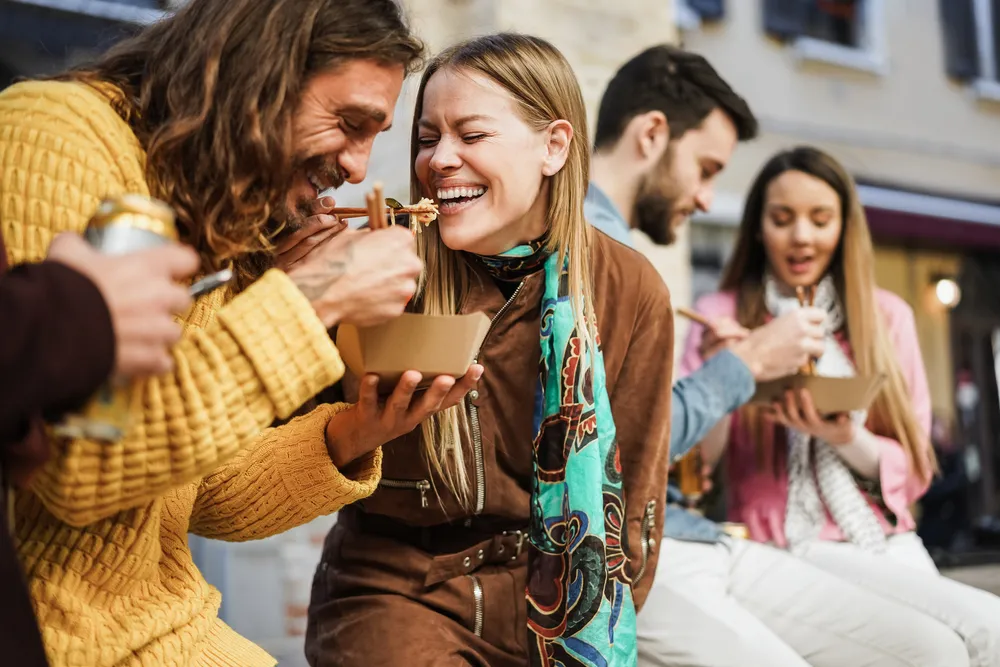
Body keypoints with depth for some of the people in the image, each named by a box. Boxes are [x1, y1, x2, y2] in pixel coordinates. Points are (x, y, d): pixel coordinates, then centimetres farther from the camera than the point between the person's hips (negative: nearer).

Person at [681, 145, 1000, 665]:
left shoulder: (886, 315, 11)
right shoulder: (722, 316, 4)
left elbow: (915, 470, 11)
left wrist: (846, 438, -10)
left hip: (890, 545, 4)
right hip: (785, 555, -4)